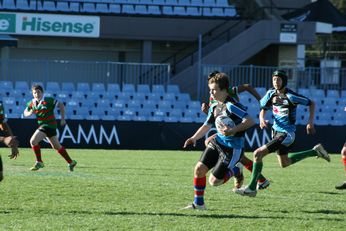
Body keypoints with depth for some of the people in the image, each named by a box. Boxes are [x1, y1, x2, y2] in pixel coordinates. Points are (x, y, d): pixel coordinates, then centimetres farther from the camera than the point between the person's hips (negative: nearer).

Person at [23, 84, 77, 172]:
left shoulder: (49, 100, -12)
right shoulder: (32, 103, 5)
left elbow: (61, 105, -6)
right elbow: (25, 113, 14)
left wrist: (63, 119, -9)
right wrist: (30, 113, -10)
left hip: (49, 124, -7)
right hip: (42, 125, 7)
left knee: (33, 141, -17)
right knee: (57, 146, 17)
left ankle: (39, 162, -6)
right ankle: (71, 162, 30)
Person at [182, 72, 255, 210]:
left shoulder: (231, 106, -19)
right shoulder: (214, 107, 8)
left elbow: (250, 121, -26)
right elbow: (207, 126, 21)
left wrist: (233, 131, -34)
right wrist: (194, 138, 5)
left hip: (232, 148, -8)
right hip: (217, 142, 8)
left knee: (214, 181, -8)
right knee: (199, 168, -7)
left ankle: (235, 170, 21)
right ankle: (198, 203, 8)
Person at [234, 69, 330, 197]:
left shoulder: (291, 96, -19)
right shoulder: (271, 93, 0)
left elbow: (311, 103, -9)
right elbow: (263, 108, 12)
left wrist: (310, 122, -15)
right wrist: (262, 119, -9)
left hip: (287, 133, -9)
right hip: (276, 131, 9)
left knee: (258, 153, -18)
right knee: (285, 163, 26)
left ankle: (251, 188, -10)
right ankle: (315, 151, 38)